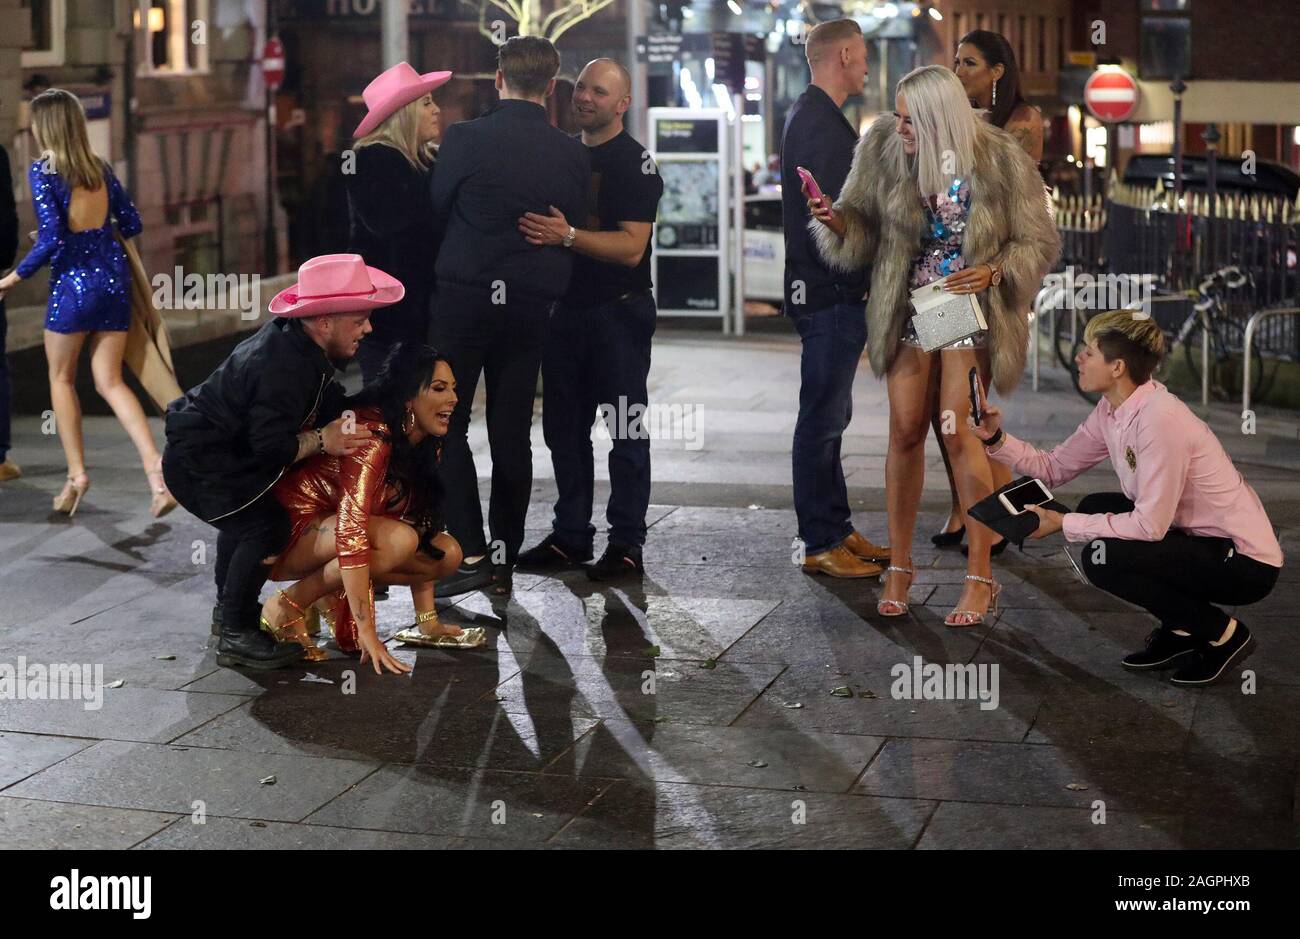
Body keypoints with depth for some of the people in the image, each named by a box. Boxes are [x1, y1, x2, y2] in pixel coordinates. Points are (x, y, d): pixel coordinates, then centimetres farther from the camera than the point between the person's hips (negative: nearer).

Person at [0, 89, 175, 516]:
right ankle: (155, 467, -8)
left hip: (73, 283, -5)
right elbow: (132, 224, 12)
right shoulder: (100, 167, 7)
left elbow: (51, 241, -17)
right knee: (109, 381, 8)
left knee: (61, 378, 15)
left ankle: (77, 473, 15)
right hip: (114, 277, 5)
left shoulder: (42, 170, -11)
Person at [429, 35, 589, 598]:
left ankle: (472, 553, -3)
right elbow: (574, 230, 7)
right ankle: (505, 558, 14)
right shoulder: (573, 155, -1)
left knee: (446, 424, 5)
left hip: (464, 297, -3)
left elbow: (437, 211, 3)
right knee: (512, 432, 10)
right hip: (531, 305, 3)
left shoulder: (464, 139, -10)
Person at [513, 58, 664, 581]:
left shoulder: (635, 163, -8)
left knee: (625, 429, -3)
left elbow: (631, 247, -18)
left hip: (619, 312, -7)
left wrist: (568, 236, -27)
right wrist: (537, 231, 4)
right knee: (565, 427, 10)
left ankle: (627, 544, 0)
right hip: (566, 307, 7)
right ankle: (570, 536, 18)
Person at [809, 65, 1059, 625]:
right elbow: (862, 224, 3)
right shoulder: (884, 147, -5)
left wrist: (993, 272, -21)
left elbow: (1040, 243, -4)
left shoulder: (1000, 162, -13)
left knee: (958, 433, -11)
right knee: (905, 432, 1)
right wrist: (832, 219, -19)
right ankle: (900, 566, 16)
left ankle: (980, 578, -1)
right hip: (909, 308, 3)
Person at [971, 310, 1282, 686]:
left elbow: (1149, 526, -27)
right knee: (1093, 509, 10)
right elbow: (1055, 467, 7)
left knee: (1102, 557, -20)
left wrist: (1063, 524, -19)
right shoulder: (1111, 411, 0)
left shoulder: (1159, 419, -27)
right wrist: (997, 439, -4)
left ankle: (1223, 633, -1)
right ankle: (1181, 628, 15)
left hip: (1246, 563, -9)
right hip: (1201, 538, 9)